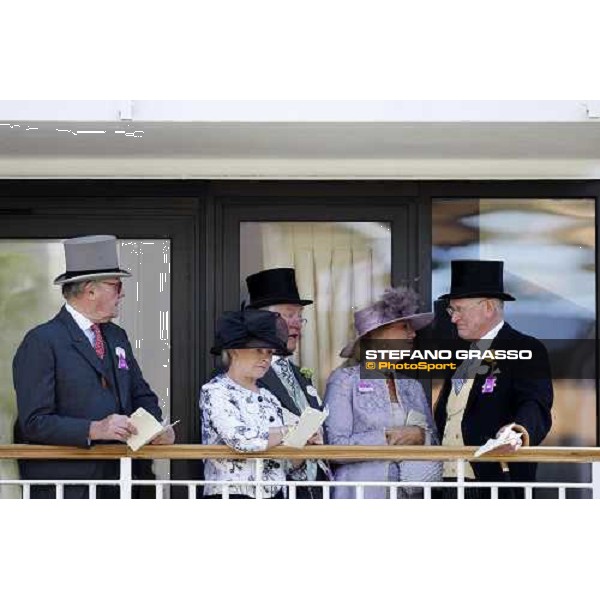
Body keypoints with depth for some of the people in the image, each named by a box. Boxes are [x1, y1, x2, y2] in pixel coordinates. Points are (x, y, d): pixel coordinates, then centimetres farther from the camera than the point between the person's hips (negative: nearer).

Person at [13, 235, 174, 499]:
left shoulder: (117, 337, 17)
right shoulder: (41, 342, -8)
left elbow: (141, 395, 22)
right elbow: (34, 422, -15)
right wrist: (94, 429, -26)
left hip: (115, 480, 7)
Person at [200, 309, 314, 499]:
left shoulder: (269, 398, 16)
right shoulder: (214, 392, -1)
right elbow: (241, 439, -19)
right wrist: (290, 431, -5)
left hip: (275, 498, 5)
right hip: (232, 496, -5)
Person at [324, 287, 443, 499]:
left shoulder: (412, 386, 18)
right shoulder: (344, 379, 2)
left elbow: (435, 442, 15)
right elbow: (334, 446, -8)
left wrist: (420, 436, -6)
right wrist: (387, 438, -10)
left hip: (408, 498, 4)